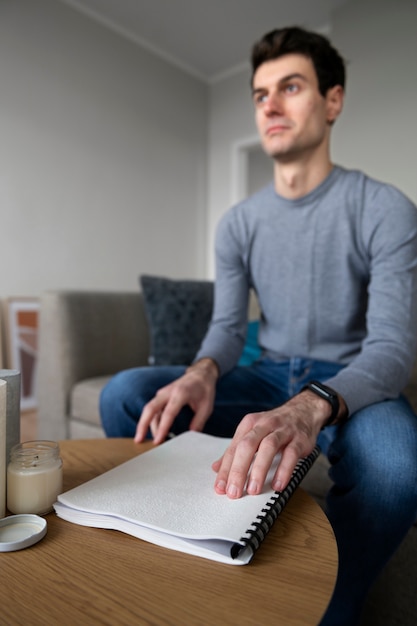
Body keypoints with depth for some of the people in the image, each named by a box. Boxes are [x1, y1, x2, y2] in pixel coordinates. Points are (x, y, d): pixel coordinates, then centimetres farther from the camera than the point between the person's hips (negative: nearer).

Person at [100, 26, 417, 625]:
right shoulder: (239, 223, 4)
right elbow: (227, 327, 2)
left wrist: (311, 407, -40)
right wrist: (203, 372, -23)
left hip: (350, 385, -2)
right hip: (267, 378, 4)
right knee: (125, 392, -14)